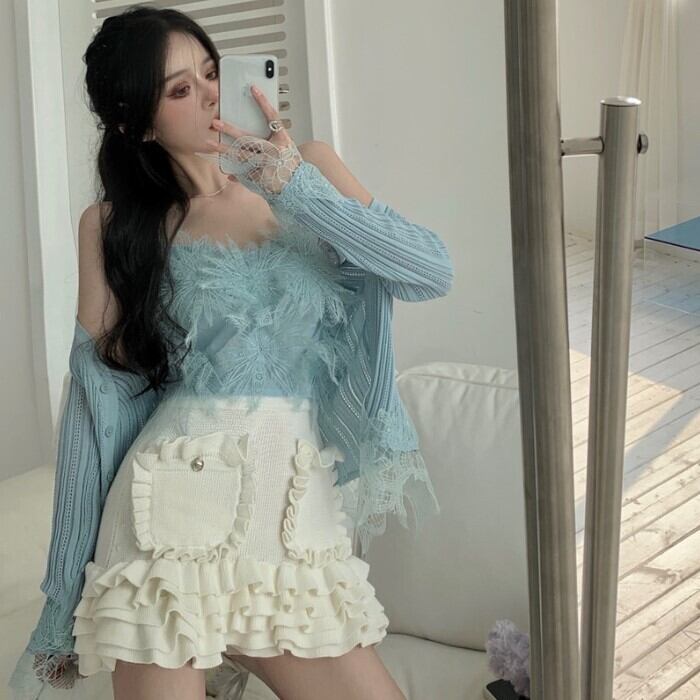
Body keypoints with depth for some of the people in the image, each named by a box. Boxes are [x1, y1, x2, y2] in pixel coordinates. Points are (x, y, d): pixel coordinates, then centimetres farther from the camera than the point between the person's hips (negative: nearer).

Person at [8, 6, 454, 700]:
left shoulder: (310, 167, 7)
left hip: (298, 509, 2)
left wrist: (295, 187, -11)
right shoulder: (113, 225, 5)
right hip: (177, 498, -2)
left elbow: (432, 271, -4)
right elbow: (96, 394, 4)